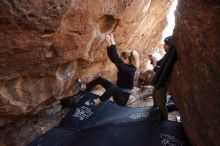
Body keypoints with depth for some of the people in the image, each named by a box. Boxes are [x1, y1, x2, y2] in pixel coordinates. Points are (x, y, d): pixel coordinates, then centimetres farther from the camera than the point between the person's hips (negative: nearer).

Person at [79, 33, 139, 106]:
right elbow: (113, 58, -8)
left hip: (122, 99, -9)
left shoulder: (130, 70, -26)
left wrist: (112, 43, -37)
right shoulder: (125, 65, -2)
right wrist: (110, 44, -19)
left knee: (114, 86, -40)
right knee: (100, 79, 5)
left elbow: (116, 60, -38)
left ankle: (97, 101, -25)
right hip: (118, 92, 9)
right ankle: (82, 87, 14)